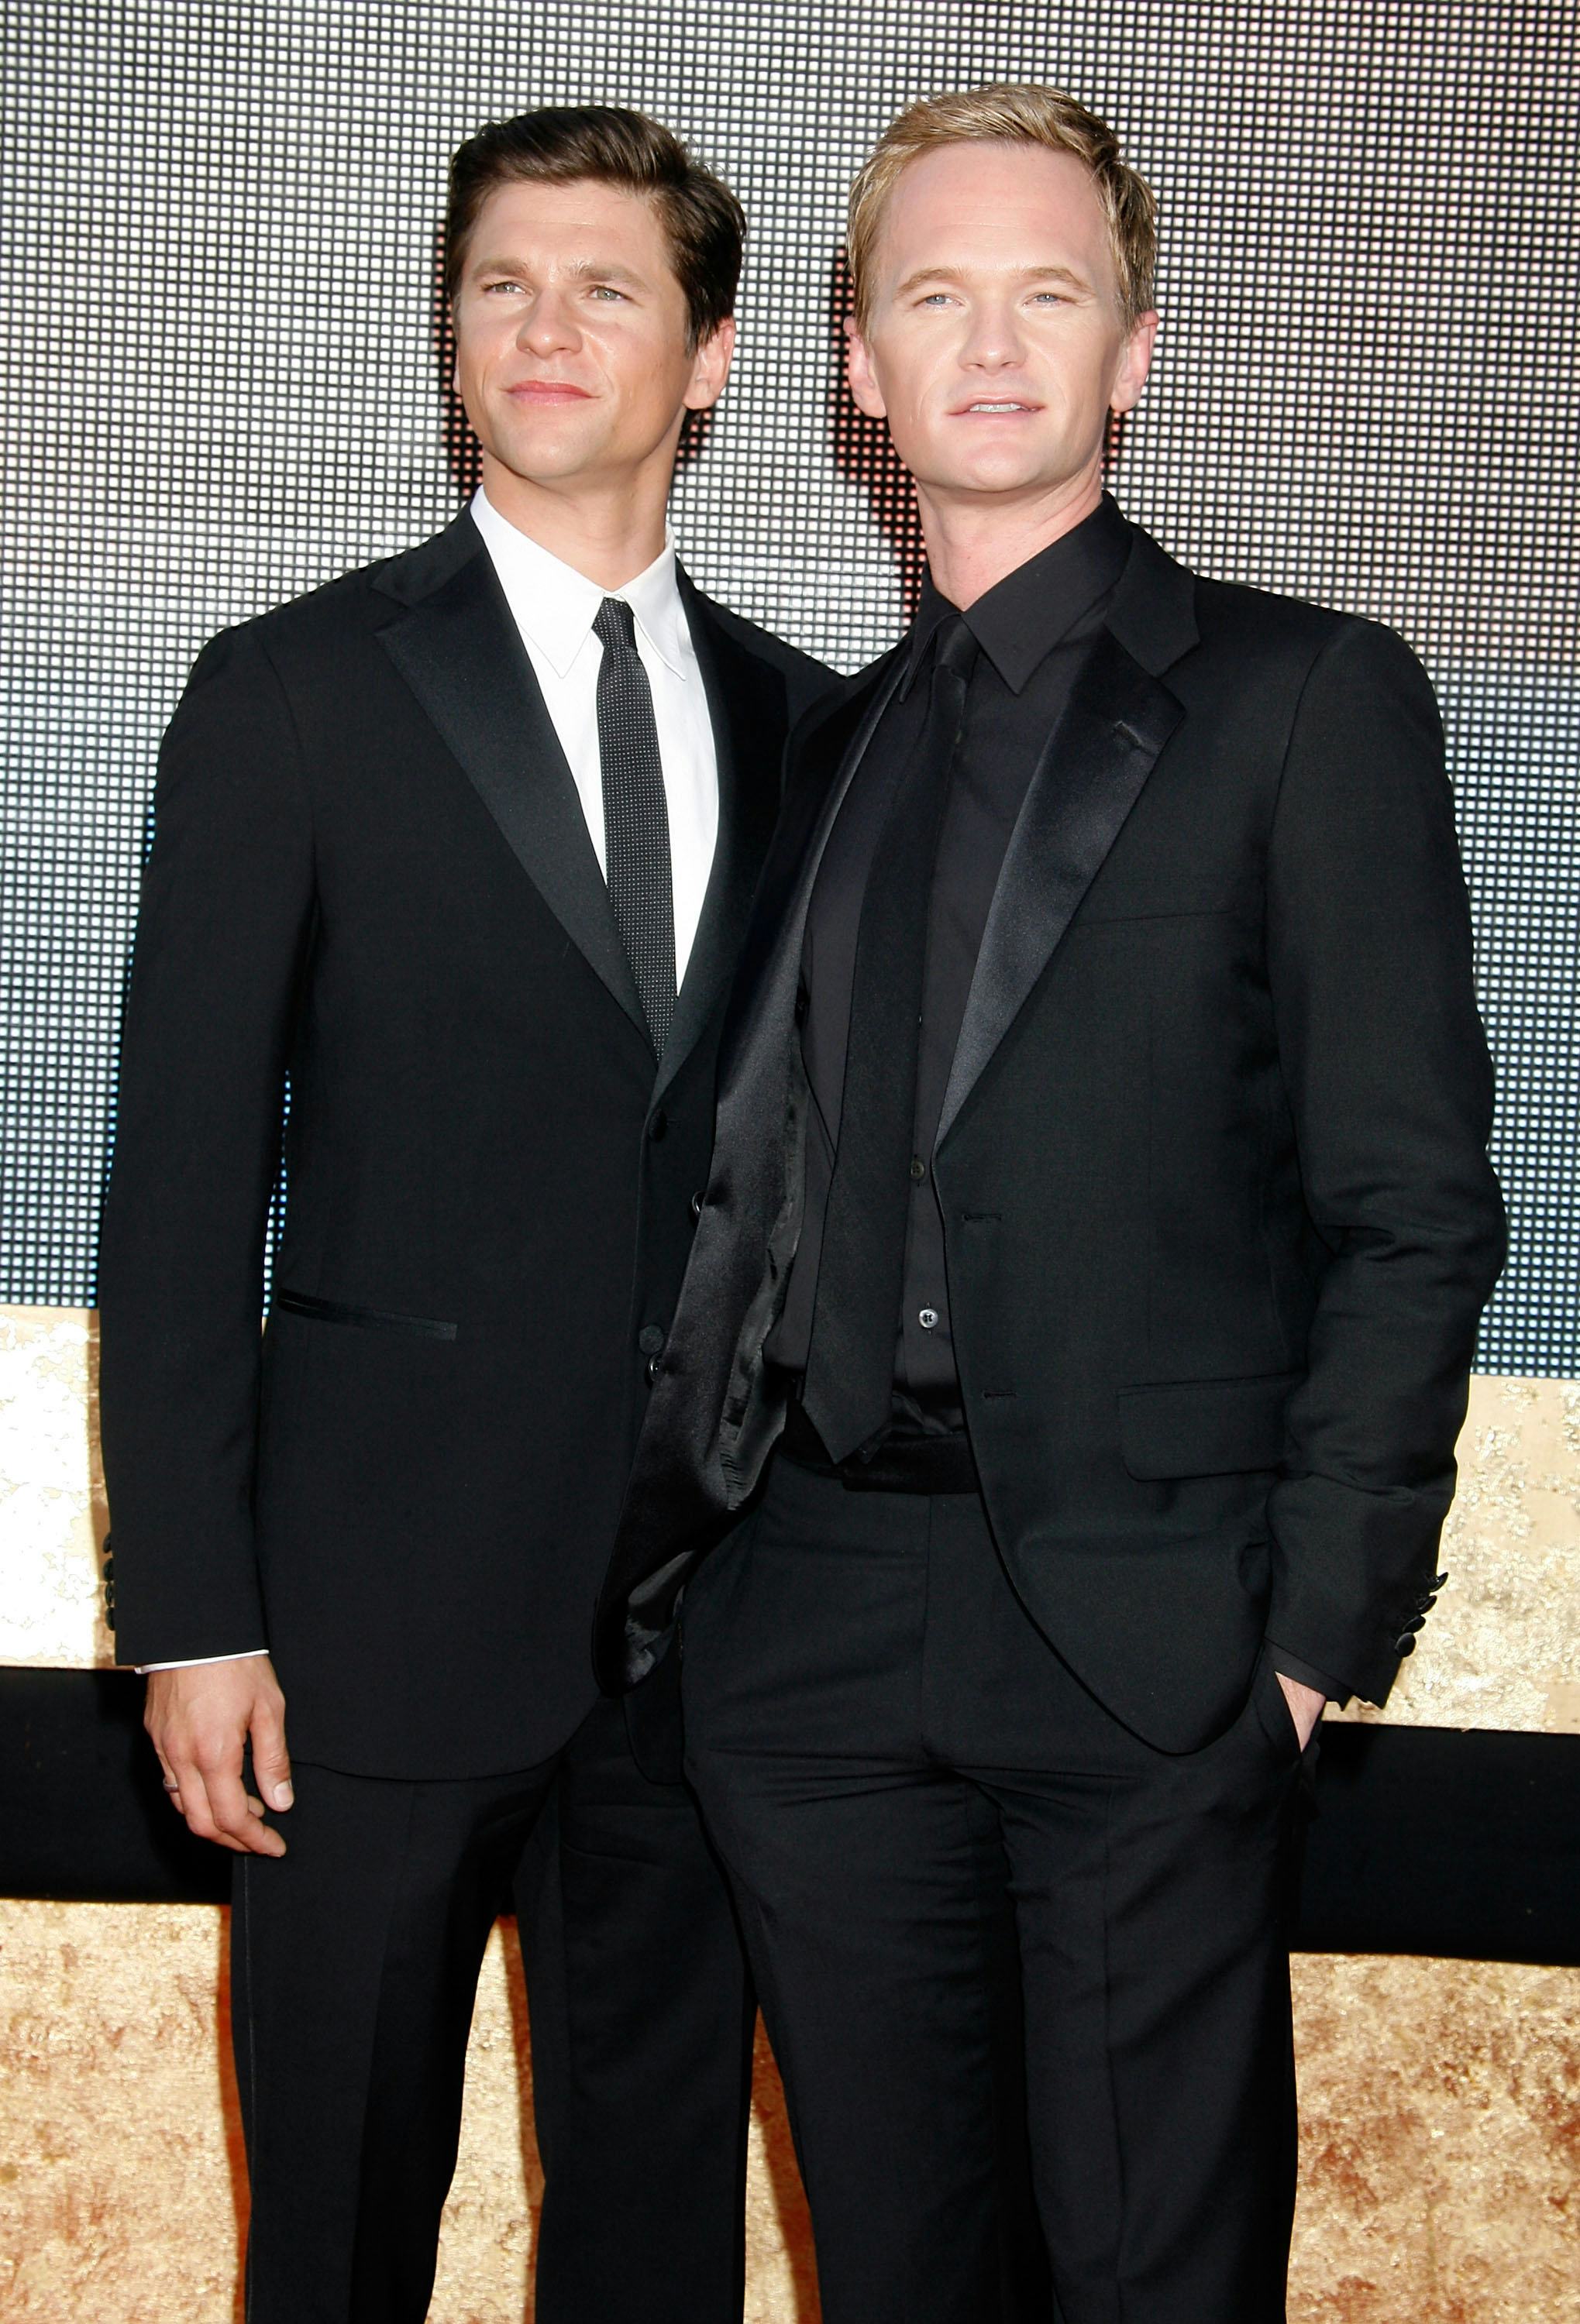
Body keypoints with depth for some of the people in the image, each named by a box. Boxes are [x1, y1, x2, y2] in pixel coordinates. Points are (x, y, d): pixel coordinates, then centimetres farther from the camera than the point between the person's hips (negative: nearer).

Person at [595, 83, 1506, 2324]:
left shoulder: (1308, 696, 0)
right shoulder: (826, 740, 14)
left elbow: (1413, 1204, -4)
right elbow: (765, 1190, 12)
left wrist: (1324, 1618, -10)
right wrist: (668, 1519, 1)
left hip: (1145, 1631, -4)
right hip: (808, 1626, 4)